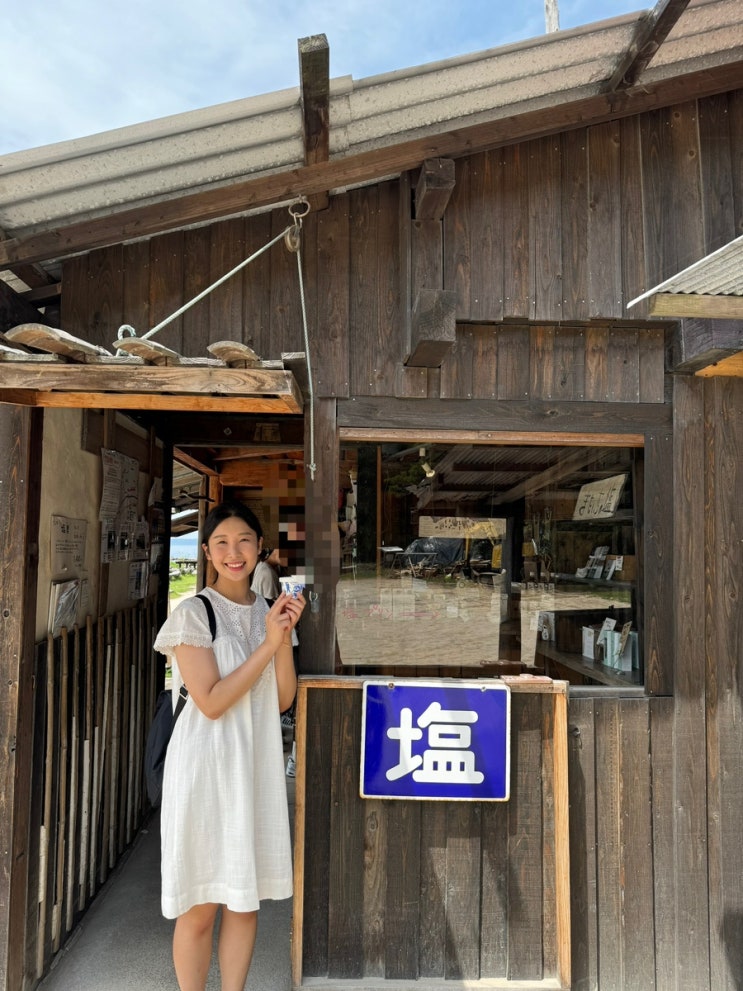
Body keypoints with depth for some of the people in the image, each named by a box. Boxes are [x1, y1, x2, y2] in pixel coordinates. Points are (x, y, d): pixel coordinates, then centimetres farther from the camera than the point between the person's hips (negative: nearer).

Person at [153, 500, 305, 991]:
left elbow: (283, 699, 2)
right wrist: (269, 642, -20)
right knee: (200, 906, 8)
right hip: (207, 765, -5)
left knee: (245, 898, 16)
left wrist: (286, 635, -13)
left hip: (257, 764, 5)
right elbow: (212, 702, -17)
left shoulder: (270, 610, 5)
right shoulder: (194, 613, -11)